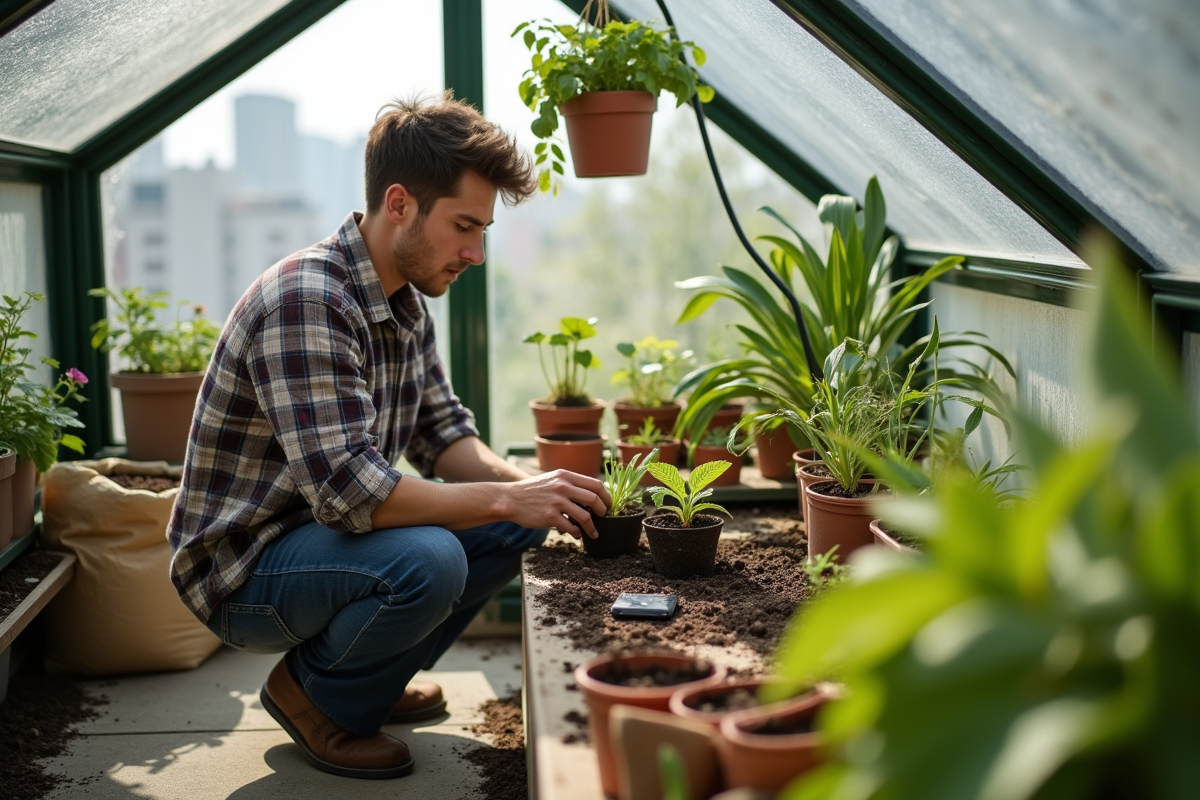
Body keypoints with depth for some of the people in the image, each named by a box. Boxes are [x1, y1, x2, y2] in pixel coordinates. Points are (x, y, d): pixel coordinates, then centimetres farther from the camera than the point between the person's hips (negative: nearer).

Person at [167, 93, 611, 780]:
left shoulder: (408, 301, 4)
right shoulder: (306, 301, -27)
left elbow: (443, 434, 7)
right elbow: (345, 488, -34)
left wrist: (524, 485, -13)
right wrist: (506, 498, -29)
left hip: (329, 533, 9)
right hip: (244, 568, -9)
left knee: (516, 525, 0)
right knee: (425, 561, -34)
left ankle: (368, 678, 13)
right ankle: (315, 695, -2)